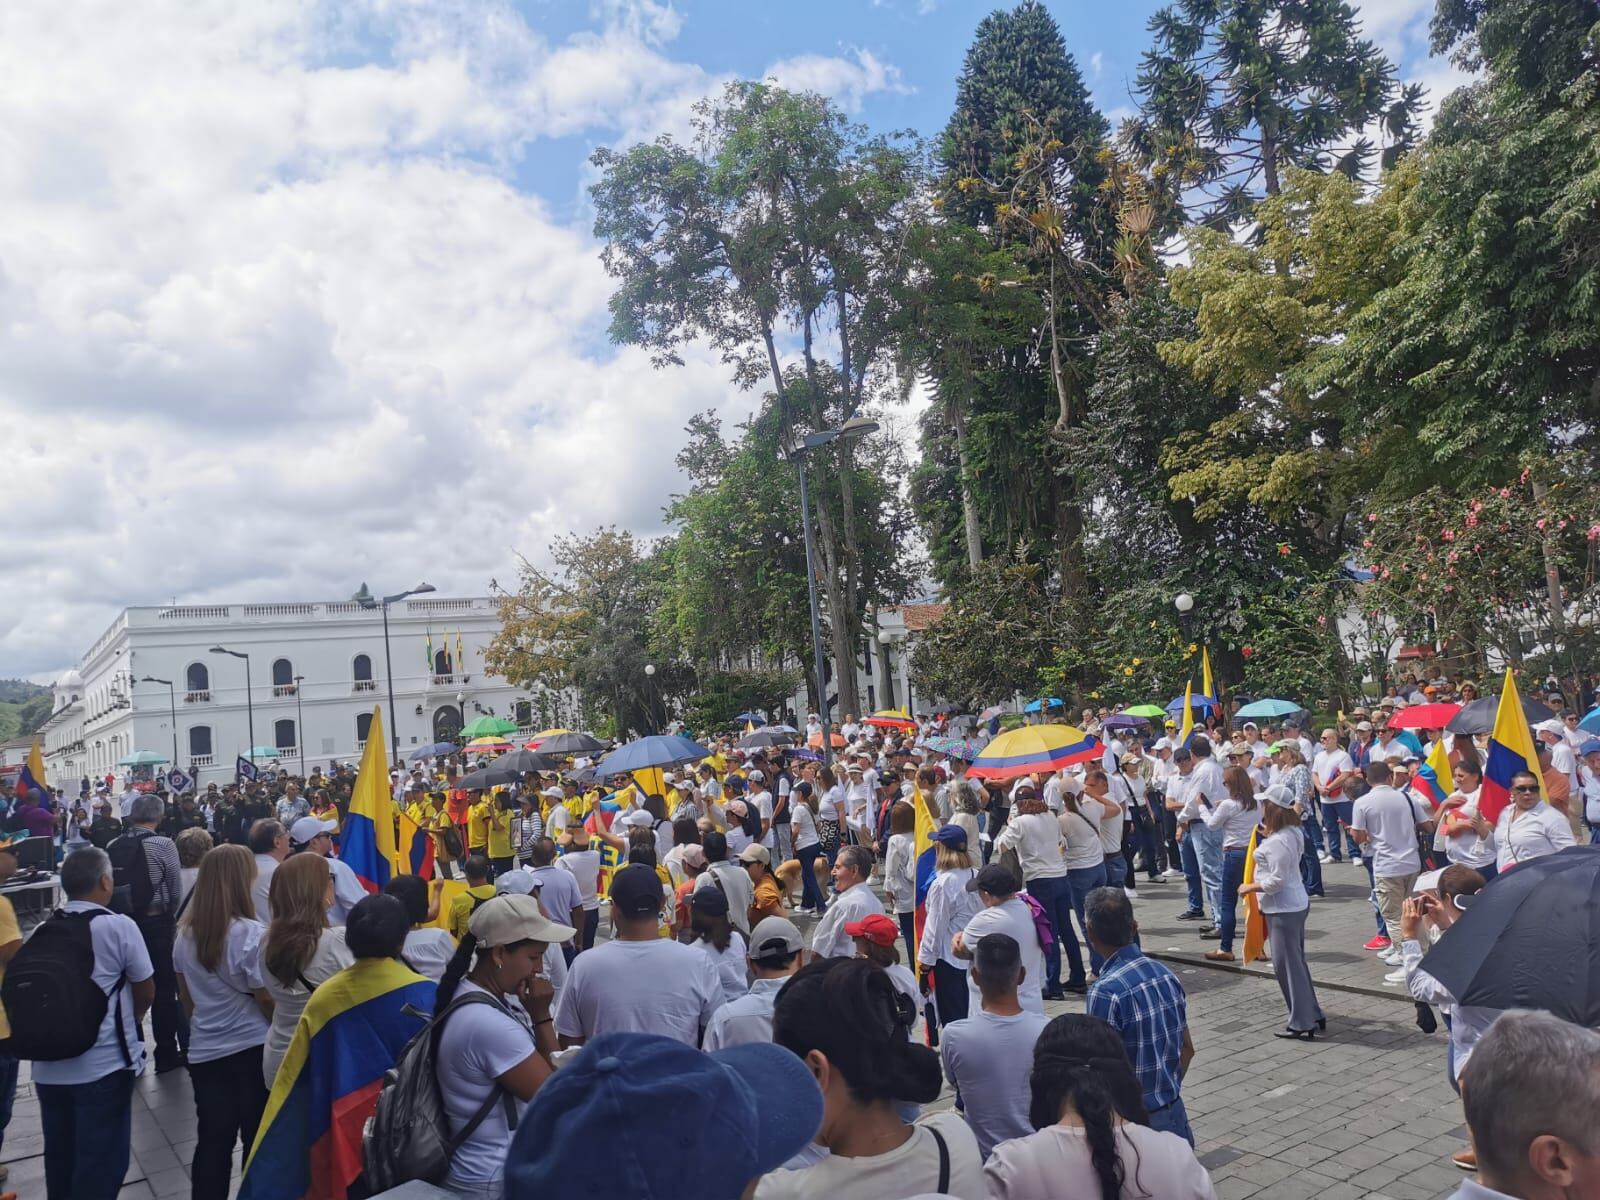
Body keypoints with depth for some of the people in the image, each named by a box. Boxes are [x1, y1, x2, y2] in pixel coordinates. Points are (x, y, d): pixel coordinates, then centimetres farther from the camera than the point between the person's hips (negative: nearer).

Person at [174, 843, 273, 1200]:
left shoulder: (186, 933, 1)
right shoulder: (249, 933, -18)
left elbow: (186, 996, 12)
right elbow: (266, 998, -14)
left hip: (205, 1051, 5)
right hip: (252, 1048, -5)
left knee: (212, 1141, 12)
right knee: (258, 1139, 9)